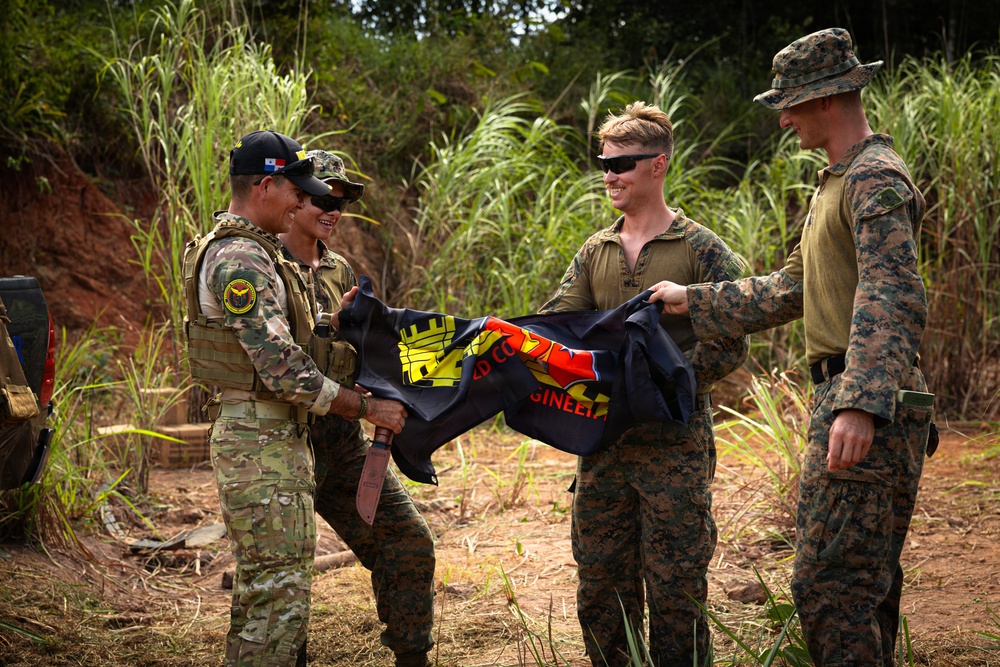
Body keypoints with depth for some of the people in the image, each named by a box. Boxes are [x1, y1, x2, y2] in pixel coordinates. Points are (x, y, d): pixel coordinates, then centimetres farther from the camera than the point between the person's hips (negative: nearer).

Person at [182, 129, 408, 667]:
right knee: (278, 592, -9)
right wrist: (367, 407, -17)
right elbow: (282, 370, -23)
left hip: (272, 440, 11)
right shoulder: (239, 260, -19)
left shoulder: (249, 251, 16)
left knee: (261, 585, 16)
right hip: (263, 445, -11)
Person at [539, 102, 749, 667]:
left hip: (674, 445, -5)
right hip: (604, 442, 5)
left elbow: (729, 347, -10)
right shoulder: (595, 253, 12)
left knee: (675, 590, -1)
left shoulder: (701, 250, -4)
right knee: (601, 588, 11)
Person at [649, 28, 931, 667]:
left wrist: (861, 404, -36)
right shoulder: (838, 183, 21)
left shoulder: (876, 179, -13)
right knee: (867, 579, 14)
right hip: (850, 399, 11)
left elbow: (891, 299, -26)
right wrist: (695, 301, 27)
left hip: (864, 415, -11)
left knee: (828, 583, -12)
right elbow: (789, 292, 27)